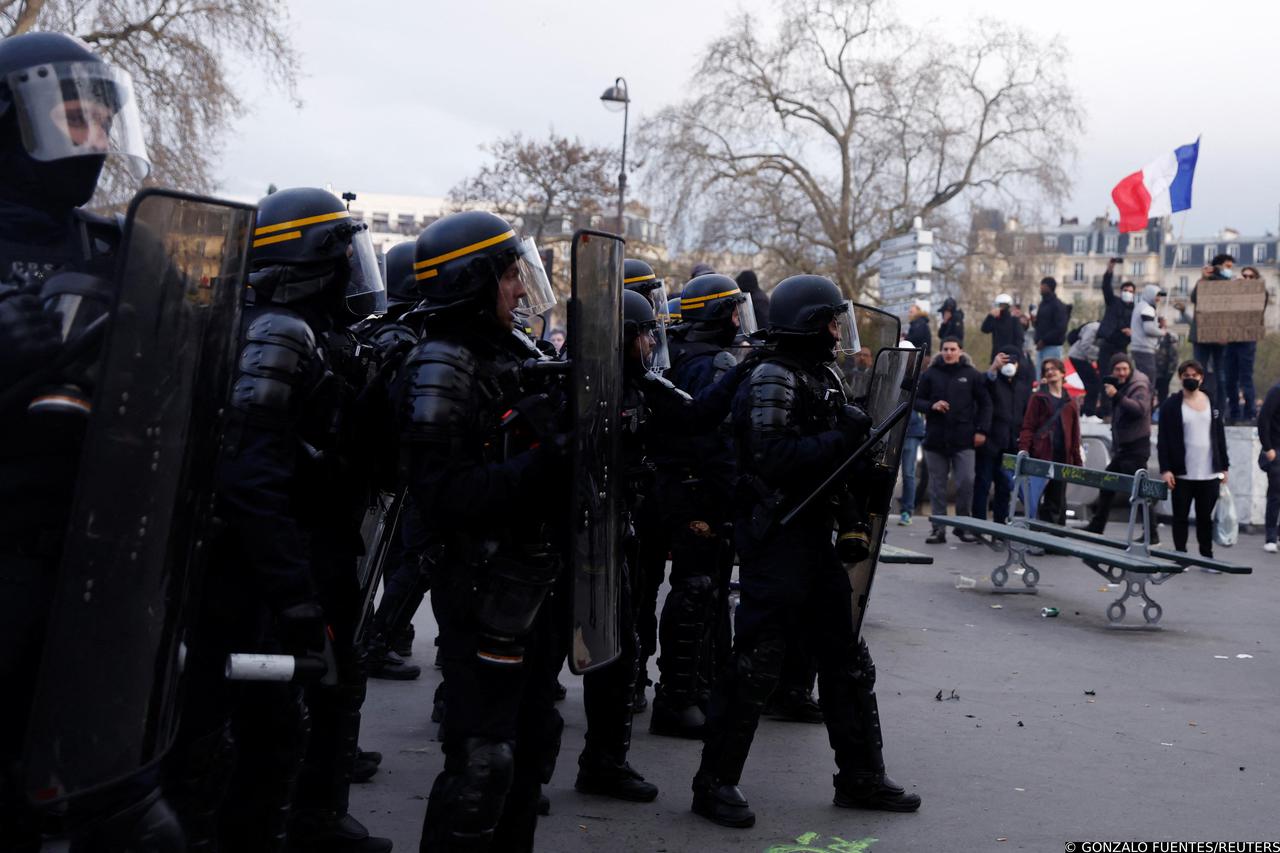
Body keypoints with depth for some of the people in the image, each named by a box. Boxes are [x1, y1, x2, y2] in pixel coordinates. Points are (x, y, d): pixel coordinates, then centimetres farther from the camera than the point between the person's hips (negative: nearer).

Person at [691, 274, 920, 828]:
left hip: (814, 534, 10)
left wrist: (858, 440, 6)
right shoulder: (773, 378, -13)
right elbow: (771, 458, -25)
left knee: (846, 657, 14)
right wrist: (843, 437, -23)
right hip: (775, 537, -9)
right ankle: (715, 783, 9)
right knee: (756, 662, -3)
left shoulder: (823, 376, 16)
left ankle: (861, 777, 26)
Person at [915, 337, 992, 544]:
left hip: (964, 440, -1)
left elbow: (985, 403, 7)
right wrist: (931, 406, -11)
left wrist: (982, 430, -1)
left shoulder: (971, 374, 4)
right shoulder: (931, 374, 6)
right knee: (937, 485, 5)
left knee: (966, 482, -5)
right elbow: (917, 400, 9)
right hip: (935, 439, 1)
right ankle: (939, 528, 11)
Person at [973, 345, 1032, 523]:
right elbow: (983, 385, -27)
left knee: (1005, 486, 9)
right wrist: (994, 368, -46)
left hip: (1011, 444, 6)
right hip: (990, 441, -5)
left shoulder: (1023, 385, 16)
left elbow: (1027, 413, 18)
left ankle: (1000, 523, 16)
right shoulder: (993, 379, -2)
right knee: (983, 484, -4)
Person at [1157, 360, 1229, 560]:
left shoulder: (1213, 403, 9)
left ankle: (1207, 556, 17)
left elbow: (1220, 436, 12)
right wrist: (1165, 470, -12)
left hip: (1210, 474, 3)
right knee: (1180, 516, 5)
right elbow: (1163, 441, -4)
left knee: (1205, 517, 10)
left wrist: (1224, 467, 9)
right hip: (1182, 474, -2)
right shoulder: (1171, 405, -2)